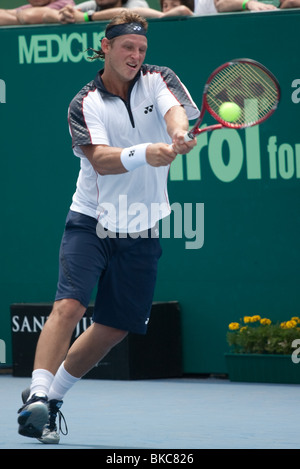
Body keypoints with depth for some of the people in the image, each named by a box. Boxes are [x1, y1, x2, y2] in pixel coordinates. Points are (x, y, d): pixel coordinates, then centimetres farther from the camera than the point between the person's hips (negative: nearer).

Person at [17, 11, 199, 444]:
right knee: (69, 306, -22)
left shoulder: (159, 81, 0)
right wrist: (144, 153, -42)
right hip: (90, 222, -3)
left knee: (114, 328, 7)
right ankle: (37, 397, -25)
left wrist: (179, 135, -46)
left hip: (140, 232, 3)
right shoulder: (85, 104, -8)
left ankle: (52, 396, 23)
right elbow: (101, 160, -23)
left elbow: (176, 111, -22)